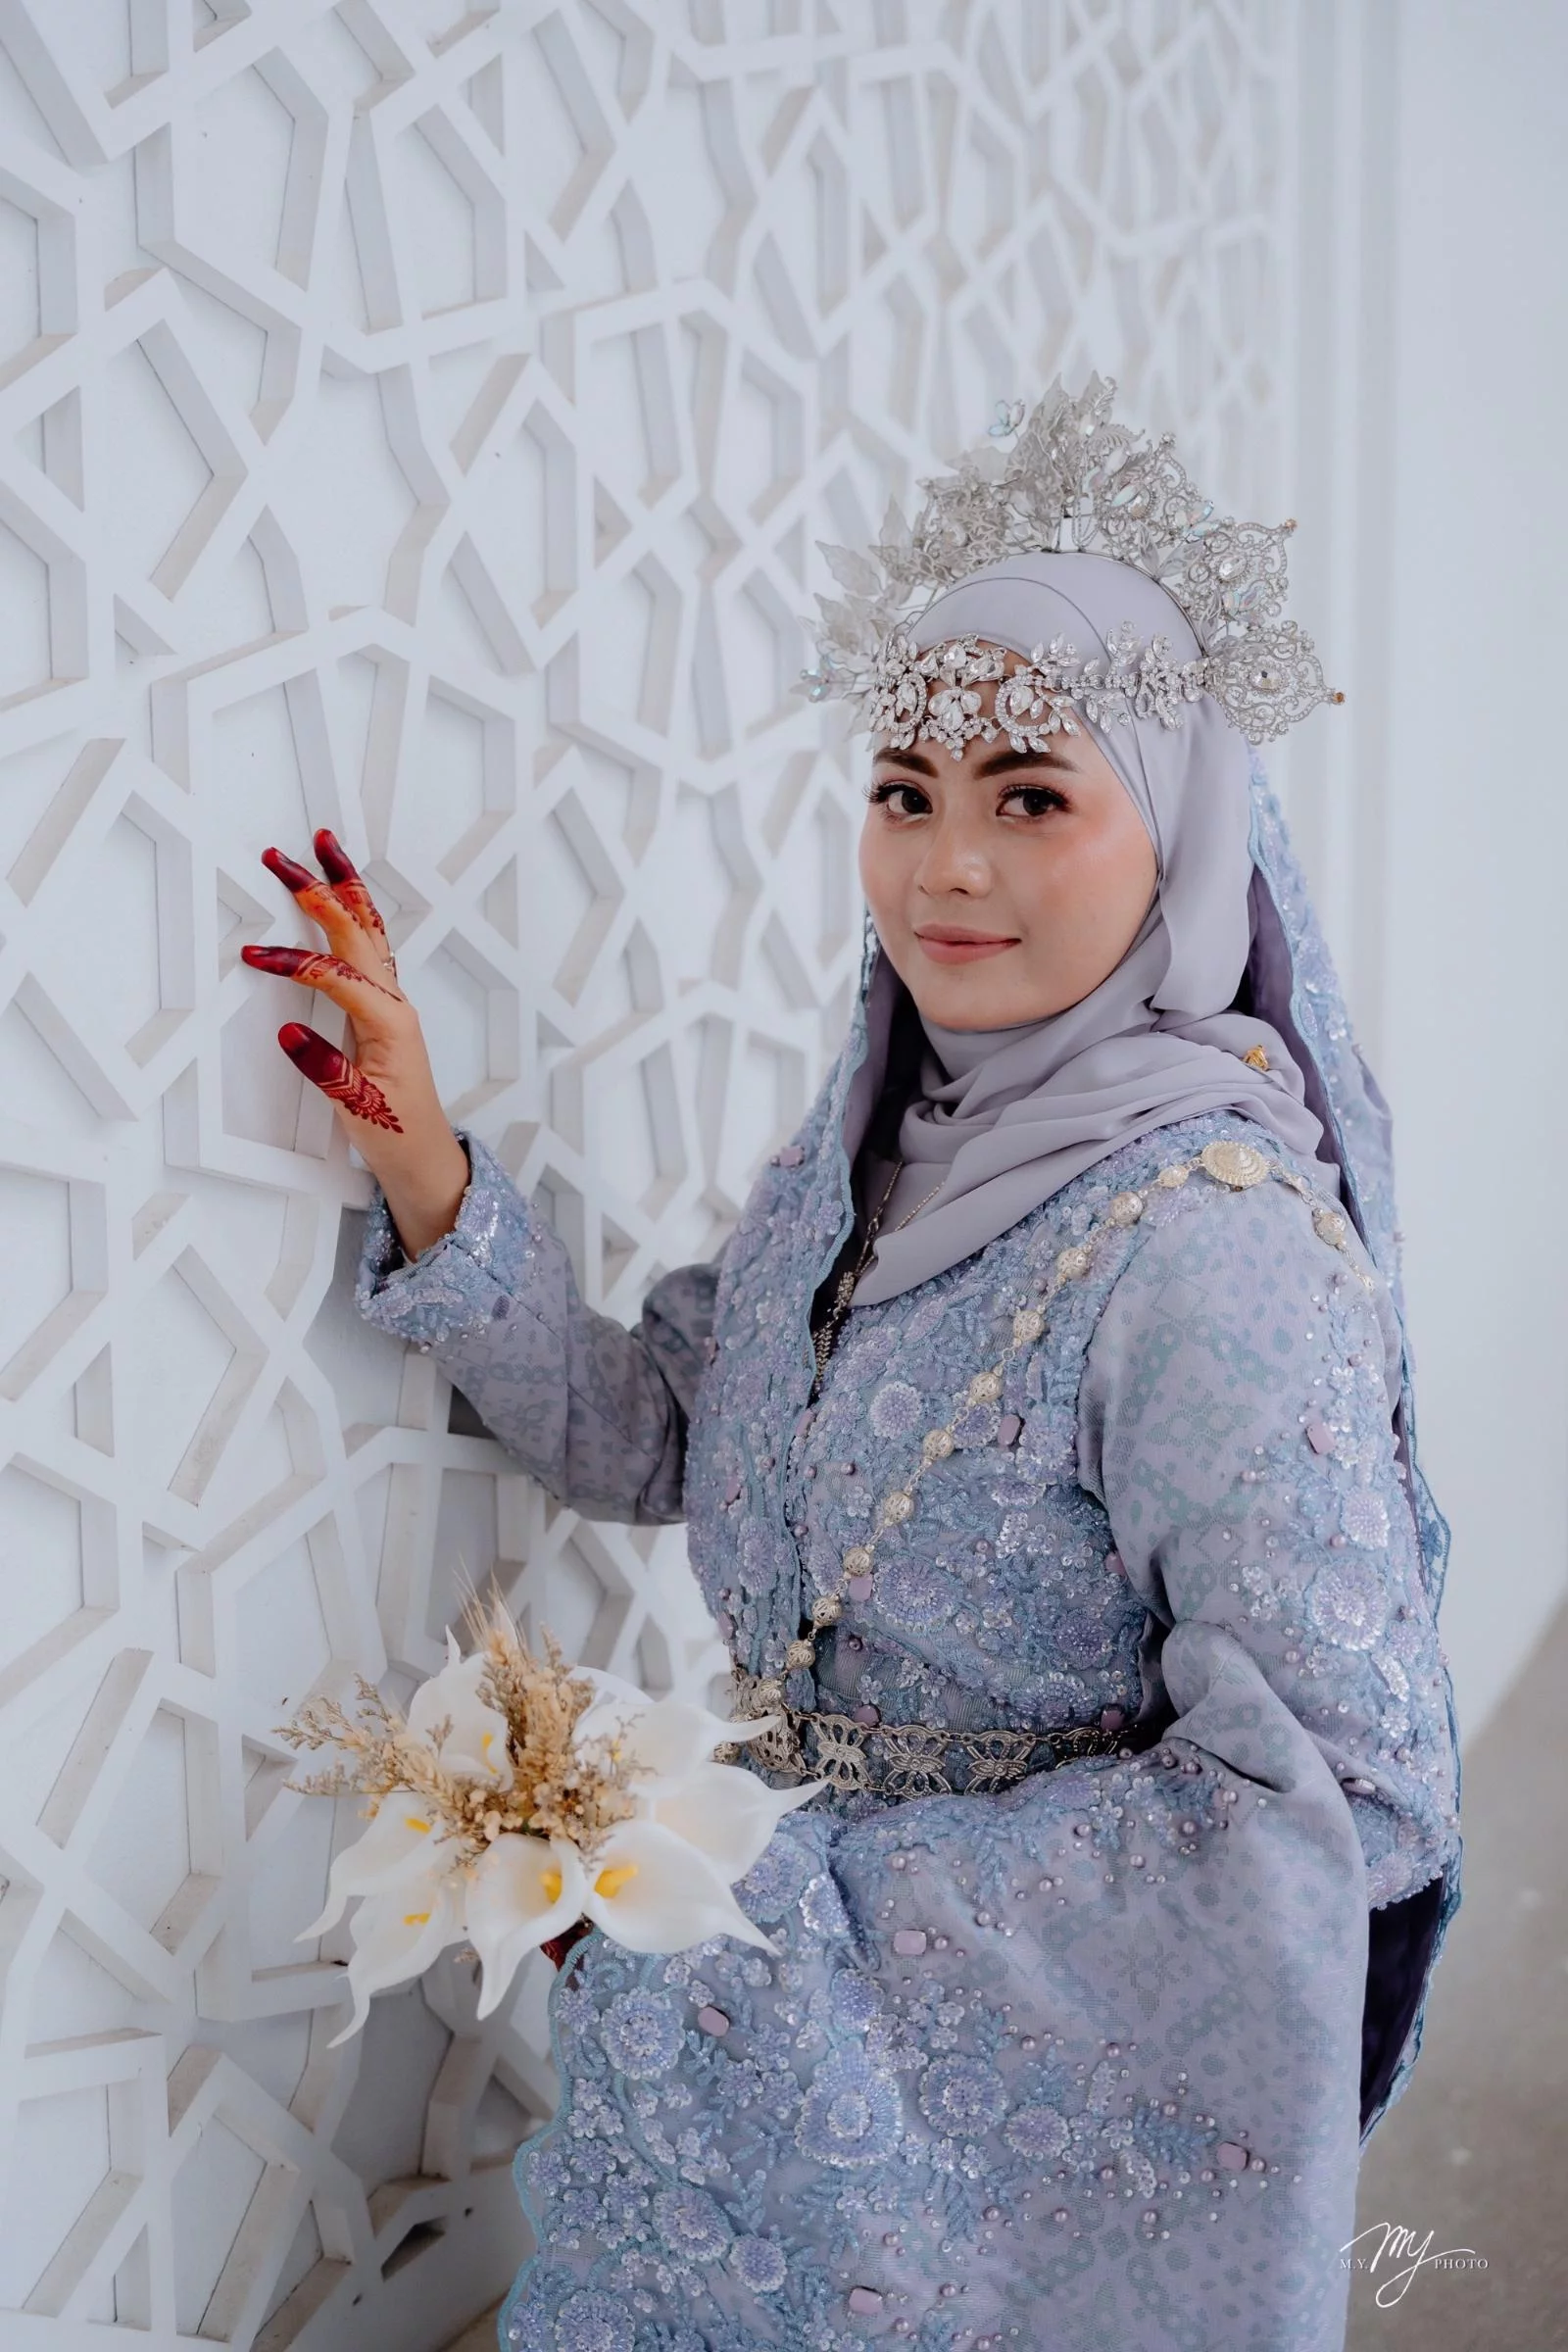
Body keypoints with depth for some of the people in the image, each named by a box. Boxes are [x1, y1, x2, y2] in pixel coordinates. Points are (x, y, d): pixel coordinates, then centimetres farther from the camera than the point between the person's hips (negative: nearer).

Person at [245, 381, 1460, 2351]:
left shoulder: (1201, 1235, -28)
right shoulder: (892, 1126, -5)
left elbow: (1325, 1790, -28)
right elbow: (652, 1435, 2)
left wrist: (801, 1903, -25)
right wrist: (424, 1173, -11)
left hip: (1053, 2080, -6)